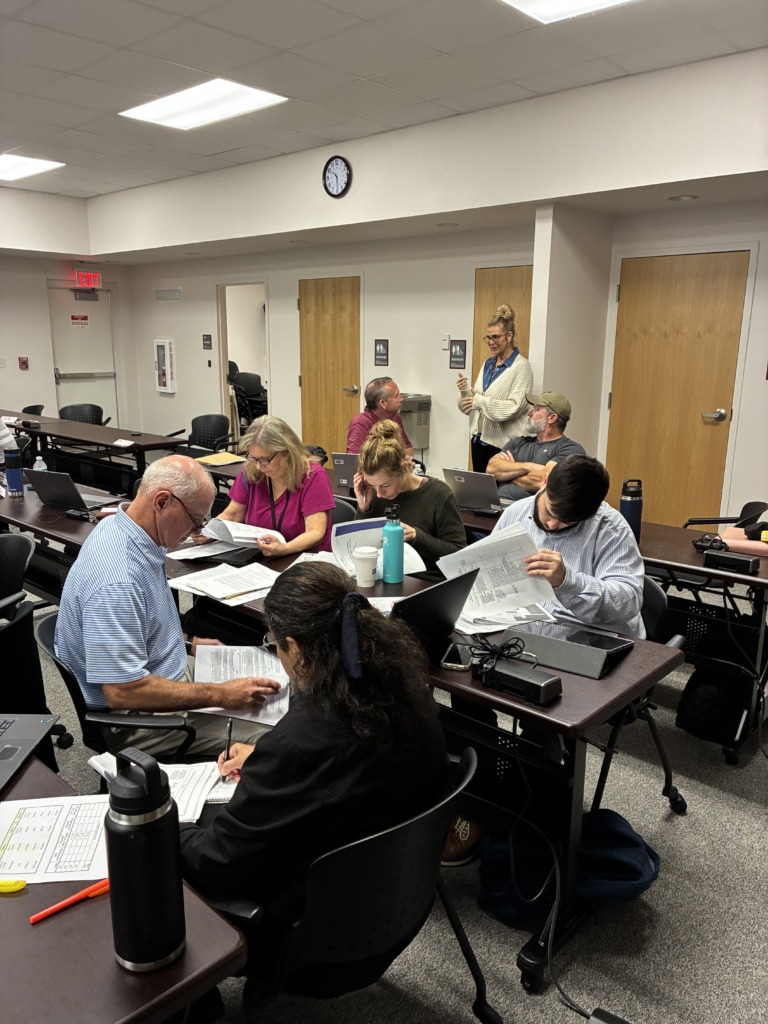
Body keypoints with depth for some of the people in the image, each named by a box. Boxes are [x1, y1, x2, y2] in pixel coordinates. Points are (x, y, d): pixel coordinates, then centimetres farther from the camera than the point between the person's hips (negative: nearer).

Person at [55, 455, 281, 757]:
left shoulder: (119, 528, -1)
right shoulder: (116, 580, -32)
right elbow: (122, 692, -31)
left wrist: (187, 643, 12)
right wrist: (220, 695, -26)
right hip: (136, 720, -10)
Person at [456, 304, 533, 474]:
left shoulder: (521, 366, -8)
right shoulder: (488, 363, 12)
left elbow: (514, 407, -19)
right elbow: (473, 403, 14)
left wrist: (481, 401, -23)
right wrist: (465, 392, -6)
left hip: (503, 442, -7)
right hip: (479, 437, 7)